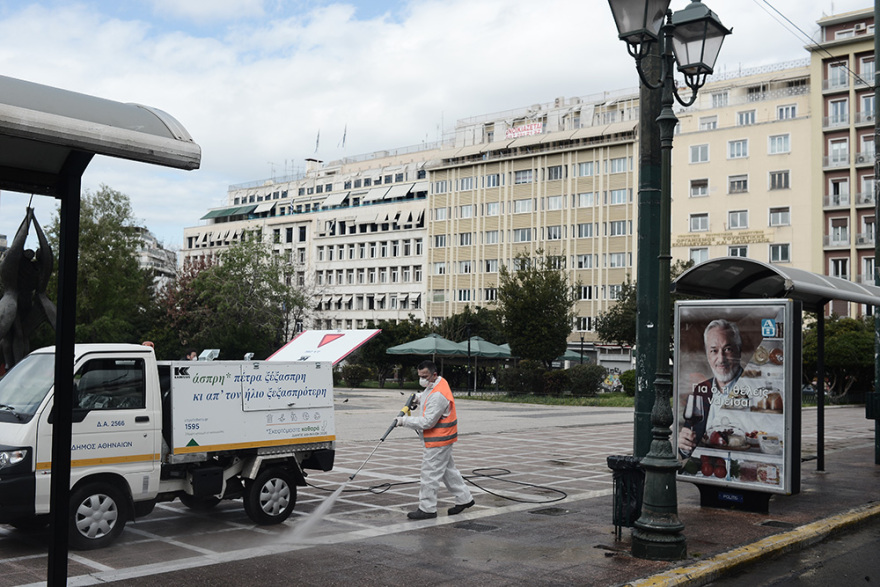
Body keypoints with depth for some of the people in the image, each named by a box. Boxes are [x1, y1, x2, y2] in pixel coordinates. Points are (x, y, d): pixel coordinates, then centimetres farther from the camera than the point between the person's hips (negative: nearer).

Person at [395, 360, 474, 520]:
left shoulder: (438, 396, -27)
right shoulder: (439, 383, 5)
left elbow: (427, 422, -27)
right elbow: (428, 397, 28)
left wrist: (405, 420, -21)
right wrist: (419, 398, 8)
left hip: (438, 440, -11)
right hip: (441, 439, 11)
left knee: (430, 473, -4)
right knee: (448, 469, 19)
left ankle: (427, 509, 4)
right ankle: (464, 498, 29)